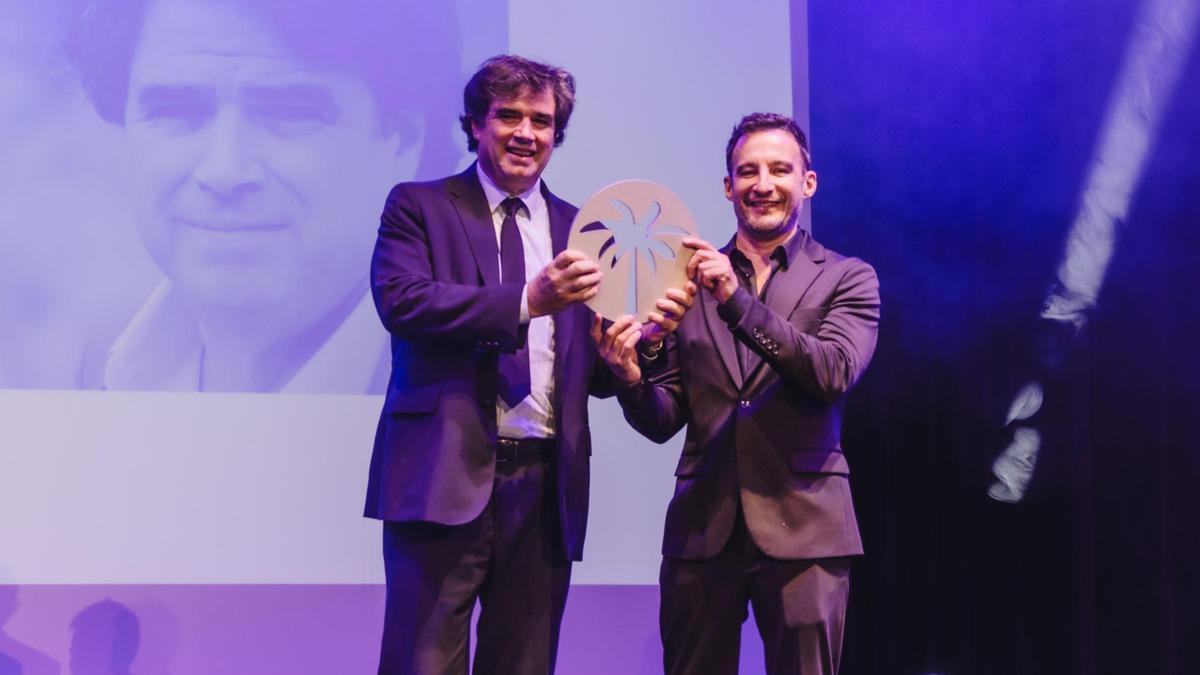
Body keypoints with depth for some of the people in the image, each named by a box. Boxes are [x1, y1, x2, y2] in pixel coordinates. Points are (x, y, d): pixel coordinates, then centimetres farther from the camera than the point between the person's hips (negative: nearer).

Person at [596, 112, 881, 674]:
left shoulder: (848, 279, 5)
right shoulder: (689, 279, 11)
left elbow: (834, 373, -13)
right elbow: (664, 422, 10)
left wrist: (738, 299, -20)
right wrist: (632, 377, -12)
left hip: (801, 527, -2)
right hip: (701, 527, 2)